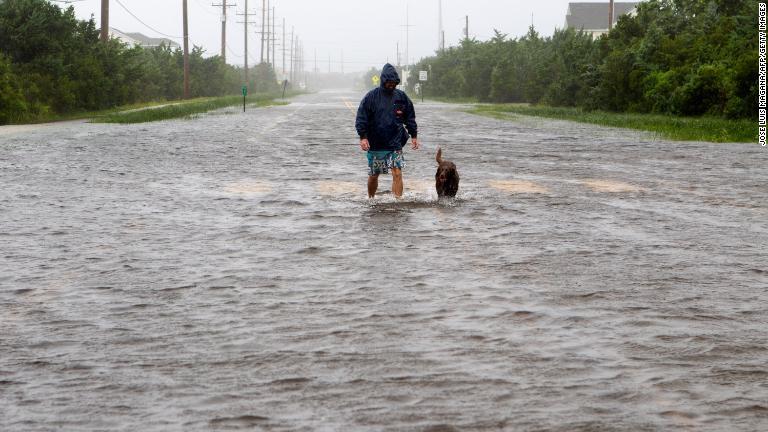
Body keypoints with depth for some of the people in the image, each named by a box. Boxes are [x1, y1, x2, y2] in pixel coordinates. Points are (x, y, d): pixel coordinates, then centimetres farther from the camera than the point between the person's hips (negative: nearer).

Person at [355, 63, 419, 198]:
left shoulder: (402, 97, 5)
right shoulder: (371, 97, -4)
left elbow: (410, 118, 15)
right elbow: (361, 119, -5)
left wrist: (413, 136, 11)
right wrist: (363, 137, -14)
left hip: (395, 144, 1)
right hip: (375, 145, -1)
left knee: (397, 173, -11)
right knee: (373, 176, 9)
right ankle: (370, 200, 29)